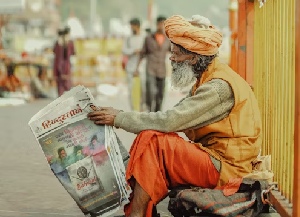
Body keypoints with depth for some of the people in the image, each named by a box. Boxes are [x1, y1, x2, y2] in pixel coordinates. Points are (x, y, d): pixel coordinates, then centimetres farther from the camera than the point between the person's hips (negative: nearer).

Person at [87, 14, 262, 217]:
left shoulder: (219, 86, -19)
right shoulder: (209, 79, 12)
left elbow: (170, 121, -24)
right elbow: (176, 119, 9)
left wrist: (120, 118, -15)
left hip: (223, 166, -10)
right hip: (211, 157, 10)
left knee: (151, 140, -19)